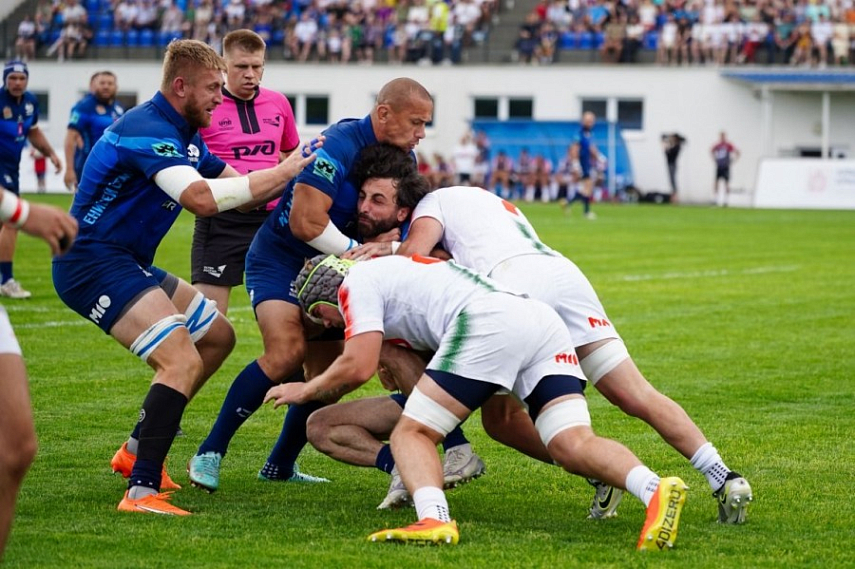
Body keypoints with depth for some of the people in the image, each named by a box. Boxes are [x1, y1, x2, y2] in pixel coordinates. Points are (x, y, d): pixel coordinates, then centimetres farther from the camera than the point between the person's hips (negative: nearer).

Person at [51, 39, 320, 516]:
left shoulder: (183, 135, 13)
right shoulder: (148, 131, -21)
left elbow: (237, 185, 17)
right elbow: (203, 199, -34)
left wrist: (289, 174, 0)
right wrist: (280, 173, -27)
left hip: (129, 263, 11)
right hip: (94, 265, -11)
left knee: (218, 336, 20)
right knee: (183, 361, -24)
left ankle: (138, 451, 25)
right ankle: (142, 492, -27)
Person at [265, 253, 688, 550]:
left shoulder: (356, 281, 14)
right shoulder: (392, 272, 39)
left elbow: (358, 367, 4)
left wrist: (305, 391, 21)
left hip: (488, 322, -8)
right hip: (543, 320, 8)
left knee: (411, 433, 1)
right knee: (572, 446, -5)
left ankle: (434, 518, -27)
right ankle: (654, 490, -32)